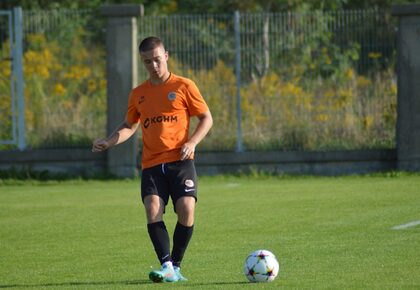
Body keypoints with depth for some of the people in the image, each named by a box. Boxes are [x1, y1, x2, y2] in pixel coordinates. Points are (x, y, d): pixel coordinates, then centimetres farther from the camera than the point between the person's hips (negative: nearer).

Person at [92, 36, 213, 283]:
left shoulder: (184, 86, 3)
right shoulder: (138, 94, 14)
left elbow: (206, 118, 5)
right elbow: (130, 126, 22)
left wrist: (192, 142, -11)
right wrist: (108, 142, 4)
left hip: (180, 161, -3)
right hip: (151, 163, 3)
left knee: (186, 209, -18)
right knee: (153, 209, -18)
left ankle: (175, 266, -3)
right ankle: (167, 266, -21)